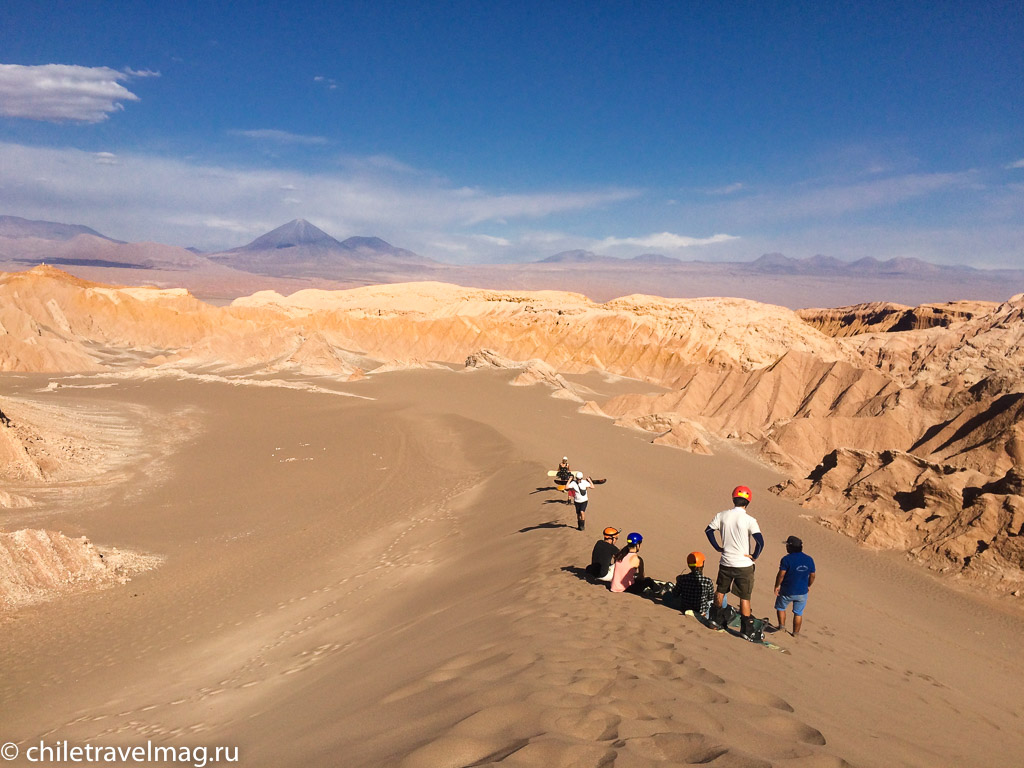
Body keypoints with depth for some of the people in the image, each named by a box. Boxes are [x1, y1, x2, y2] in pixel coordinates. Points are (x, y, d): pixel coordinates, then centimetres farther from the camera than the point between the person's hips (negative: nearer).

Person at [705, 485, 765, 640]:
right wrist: (754, 557, -8)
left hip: (725, 562, 3)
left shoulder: (722, 516, -4)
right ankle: (746, 630, 10)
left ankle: (716, 618, 35)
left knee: (720, 591, 23)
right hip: (743, 565, -3)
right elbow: (760, 541, -23)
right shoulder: (749, 520, -16)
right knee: (745, 598, 7)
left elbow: (708, 530, 6)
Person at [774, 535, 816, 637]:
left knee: (780, 607, 20)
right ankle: (795, 632, 21)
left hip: (787, 591, -3)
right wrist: (808, 586, 22)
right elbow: (812, 576, 6)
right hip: (802, 592, 4)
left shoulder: (786, 559, -17)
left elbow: (781, 575, -17)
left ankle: (782, 626, 16)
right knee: (798, 613, 16)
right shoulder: (809, 560, -2)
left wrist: (777, 586, -4)